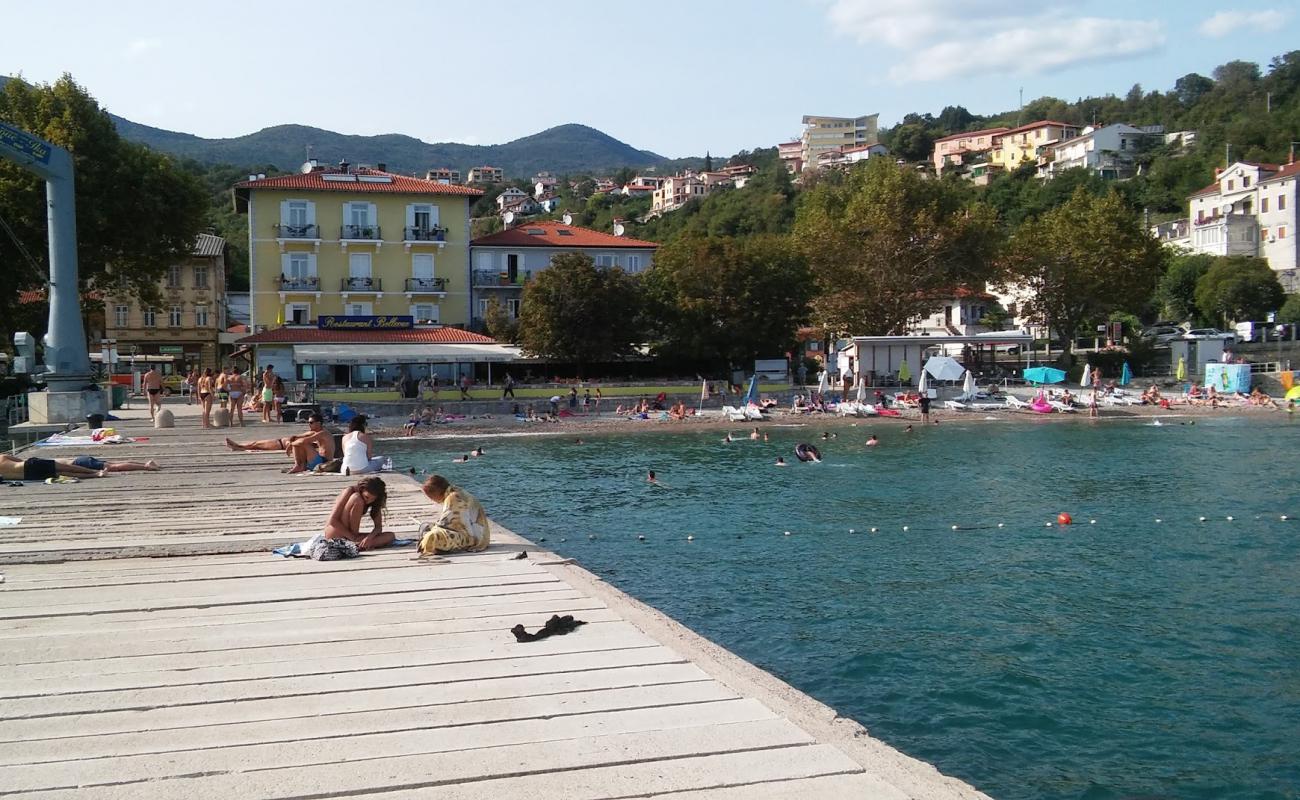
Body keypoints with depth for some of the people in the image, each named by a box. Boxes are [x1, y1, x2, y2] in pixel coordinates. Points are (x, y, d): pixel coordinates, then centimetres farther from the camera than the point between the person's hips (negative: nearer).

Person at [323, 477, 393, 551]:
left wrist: (369, 537, -28)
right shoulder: (349, 491, -16)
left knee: (390, 536, -14)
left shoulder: (374, 502, -1)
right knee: (356, 499, -27)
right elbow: (332, 520, -21)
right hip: (334, 535, -5)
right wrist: (353, 537, -25)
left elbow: (378, 526, -7)